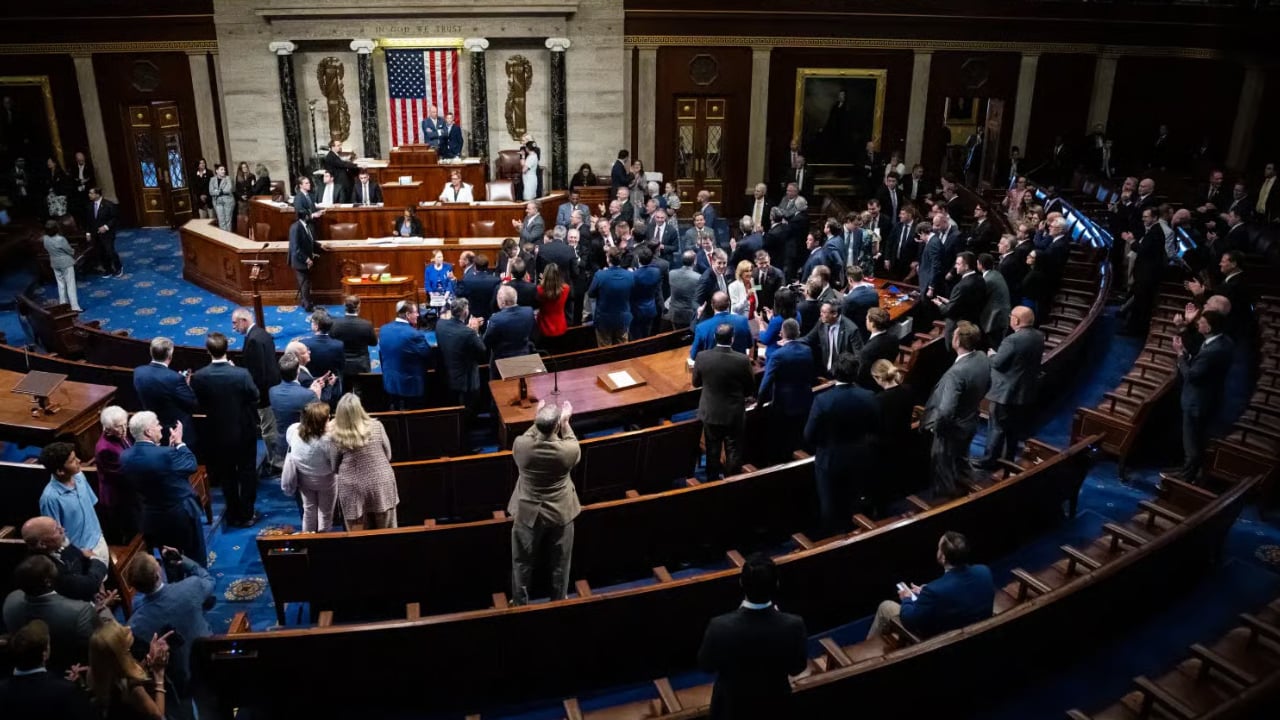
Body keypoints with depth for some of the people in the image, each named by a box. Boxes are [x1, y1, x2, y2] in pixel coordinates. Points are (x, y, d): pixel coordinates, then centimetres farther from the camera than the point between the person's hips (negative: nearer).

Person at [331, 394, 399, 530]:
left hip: (353, 489, -1)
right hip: (381, 484, 1)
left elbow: (334, 467, -2)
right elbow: (388, 455, 3)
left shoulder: (335, 435, -13)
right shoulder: (376, 426, -10)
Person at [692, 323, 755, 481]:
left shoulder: (702, 357, -16)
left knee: (713, 452, 18)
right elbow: (750, 389, -5)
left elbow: (696, 383, 1)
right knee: (733, 453, 13)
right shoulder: (742, 360, -19)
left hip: (710, 413, 2)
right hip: (735, 414, -2)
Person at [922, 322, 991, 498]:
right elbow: (987, 386, 8)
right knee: (961, 460, 29)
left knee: (944, 467, 15)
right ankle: (960, 489, 49)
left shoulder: (956, 372, -37)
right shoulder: (983, 358, -11)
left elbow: (946, 410, -37)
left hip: (952, 427, -8)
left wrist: (936, 426, -19)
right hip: (970, 422, 8)